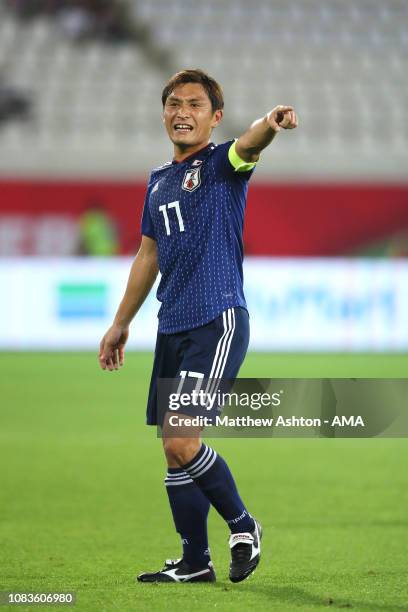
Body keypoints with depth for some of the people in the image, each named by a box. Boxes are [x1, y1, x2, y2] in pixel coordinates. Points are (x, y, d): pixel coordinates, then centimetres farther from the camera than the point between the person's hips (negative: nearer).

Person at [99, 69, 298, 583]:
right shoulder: (158, 181, 17)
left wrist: (272, 123, -51)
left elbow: (249, 144, -28)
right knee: (173, 449, 7)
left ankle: (242, 524, 6)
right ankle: (194, 563, 17)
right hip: (172, 328, 7)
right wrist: (120, 324, 28)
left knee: (181, 443, -15)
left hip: (218, 323, -7)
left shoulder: (223, 165, -4)